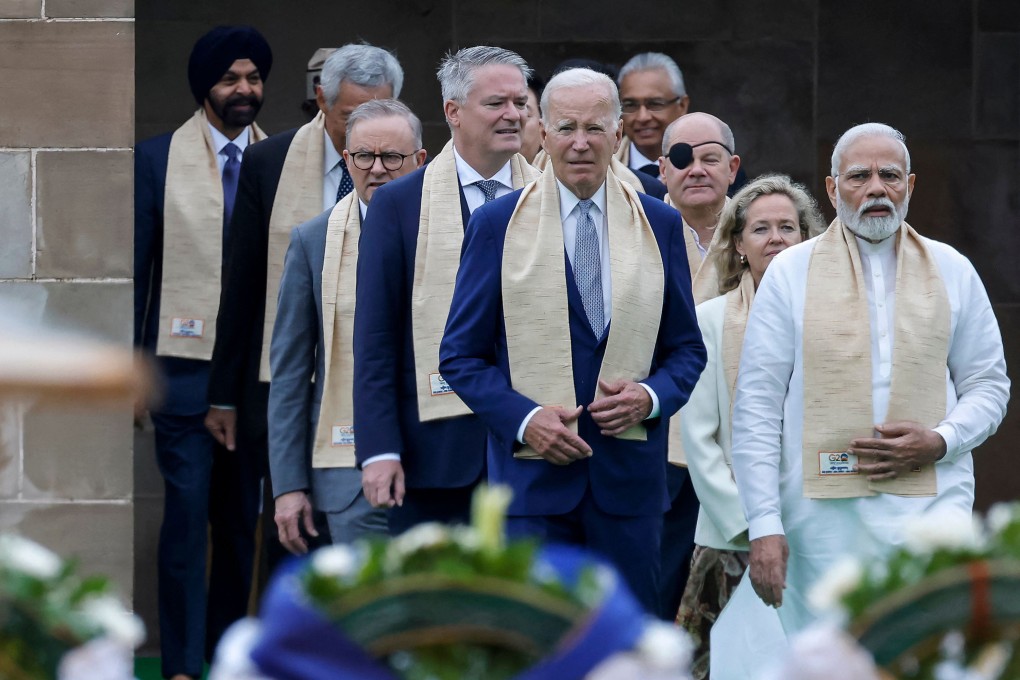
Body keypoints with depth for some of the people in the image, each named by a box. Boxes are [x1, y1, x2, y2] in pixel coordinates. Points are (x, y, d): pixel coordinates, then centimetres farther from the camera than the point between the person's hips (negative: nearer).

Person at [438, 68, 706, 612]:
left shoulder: (659, 225, 9)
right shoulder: (497, 225, 2)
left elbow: (687, 348, 14)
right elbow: (460, 356, 2)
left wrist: (651, 396, -8)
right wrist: (524, 419, -13)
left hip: (630, 478, 3)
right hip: (532, 475, -2)